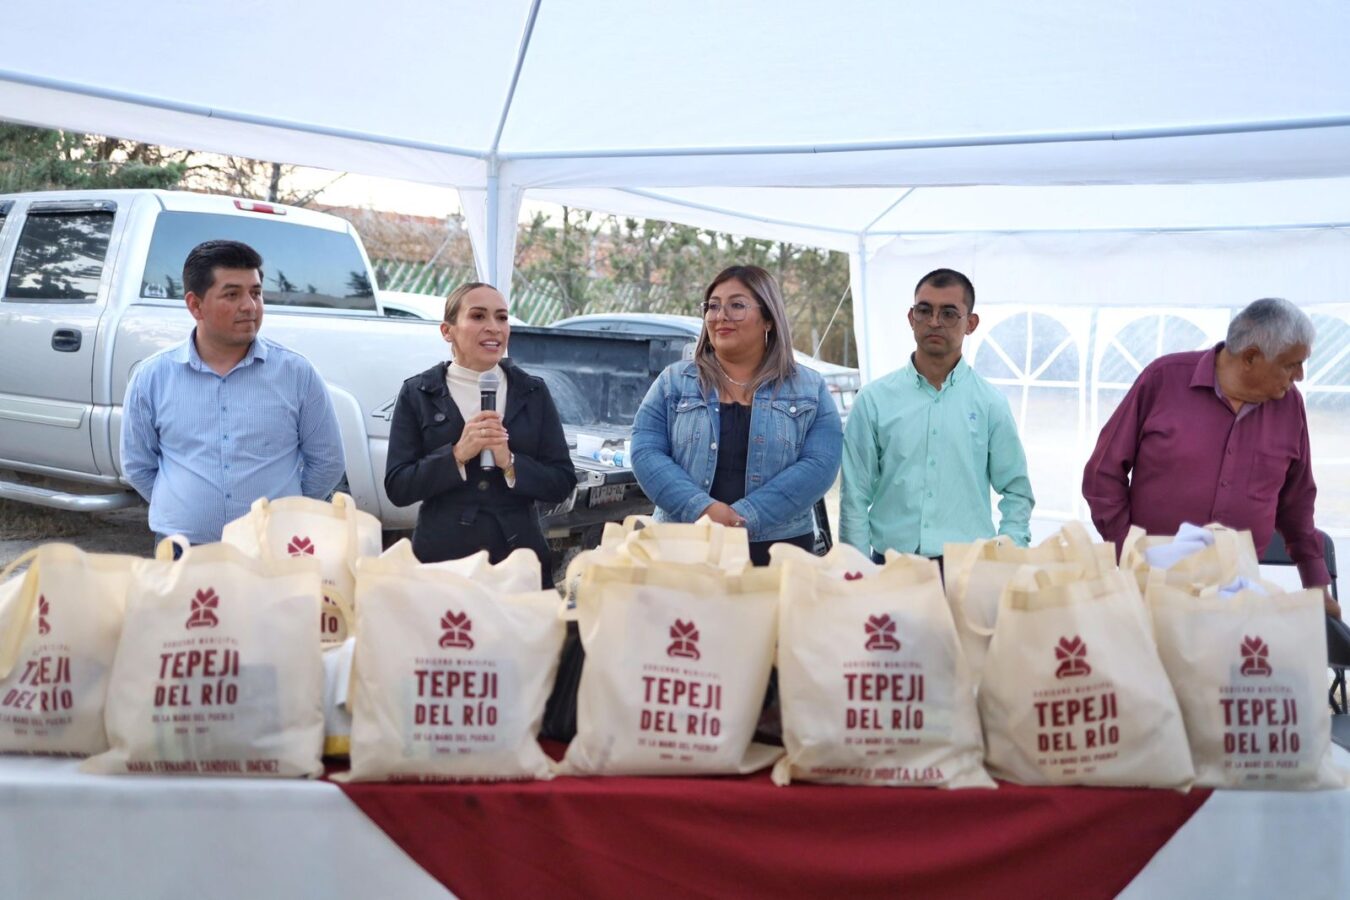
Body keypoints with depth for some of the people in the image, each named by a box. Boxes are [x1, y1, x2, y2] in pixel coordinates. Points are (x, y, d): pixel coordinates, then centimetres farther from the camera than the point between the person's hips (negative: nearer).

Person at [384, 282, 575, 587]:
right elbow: (397, 488, -5)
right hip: (442, 559, -1)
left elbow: (563, 484, 1)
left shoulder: (533, 391, 5)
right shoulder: (418, 394, 1)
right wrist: (457, 455, -18)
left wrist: (510, 462, -15)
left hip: (520, 558, 2)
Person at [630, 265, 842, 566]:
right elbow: (646, 453, -2)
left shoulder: (810, 390, 5)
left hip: (778, 551, 0)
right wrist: (703, 509, -18)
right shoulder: (673, 382, 7)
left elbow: (820, 464, -7)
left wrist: (745, 517, -19)